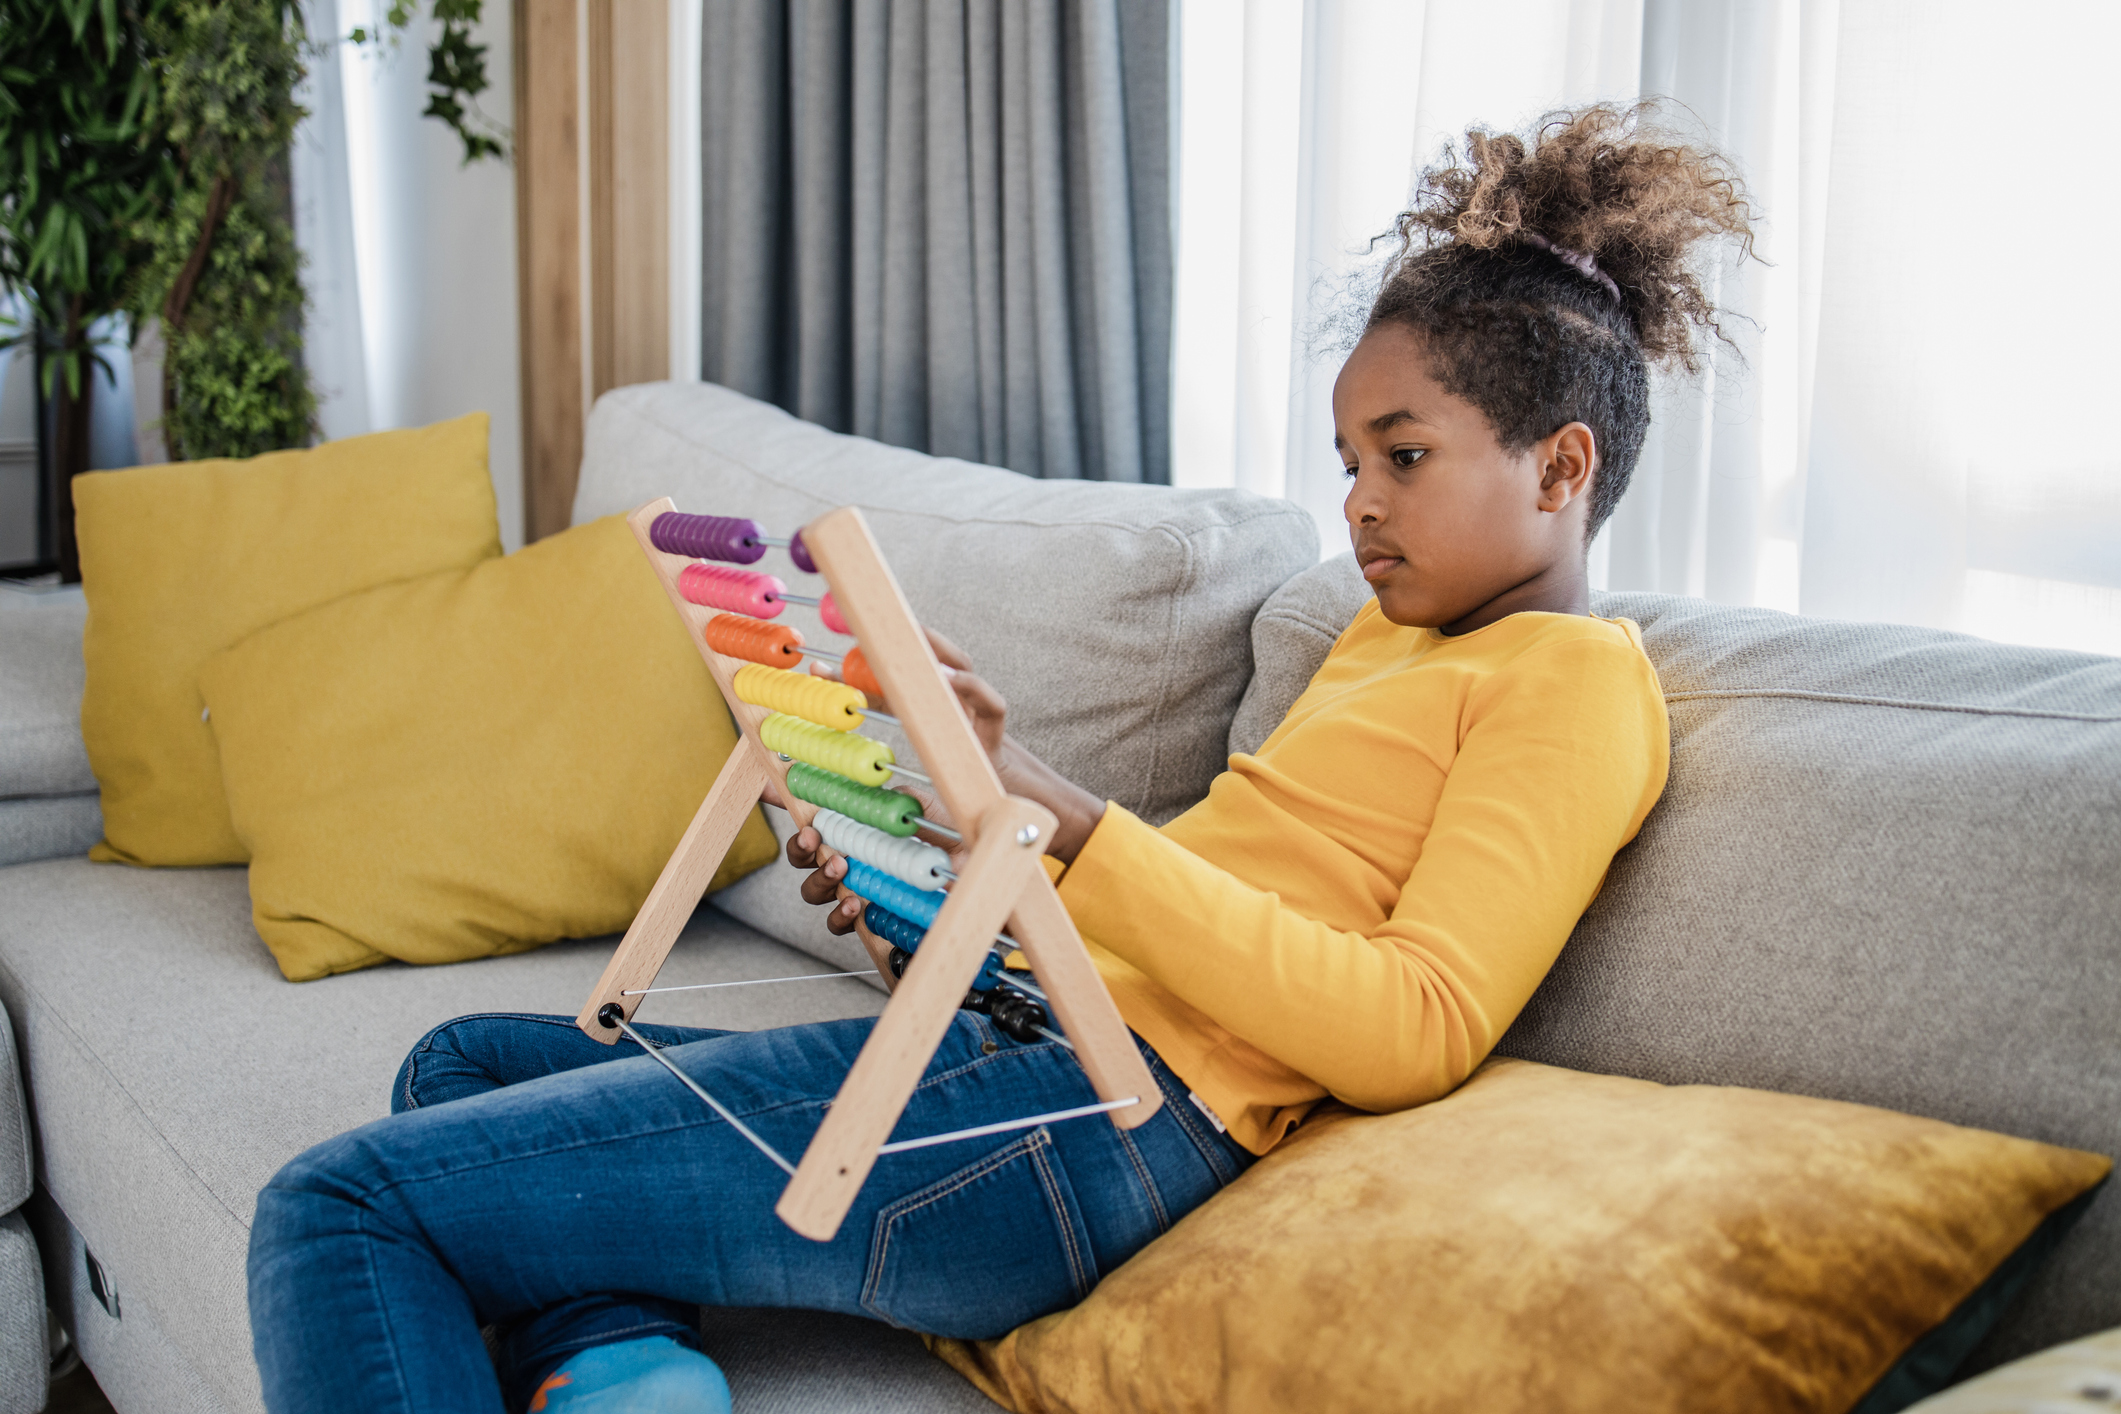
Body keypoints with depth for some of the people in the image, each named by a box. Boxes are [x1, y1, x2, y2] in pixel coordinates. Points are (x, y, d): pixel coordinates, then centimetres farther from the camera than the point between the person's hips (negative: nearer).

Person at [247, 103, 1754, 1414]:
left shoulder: (1578, 680, -6)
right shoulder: (1386, 637, 22)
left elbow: (1413, 1030, -19)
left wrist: (1061, 813, -25)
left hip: (1093, 1110, -11)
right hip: (1015, 1045, 11)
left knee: (341, 1206, -12)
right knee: (463, 1062, 21)